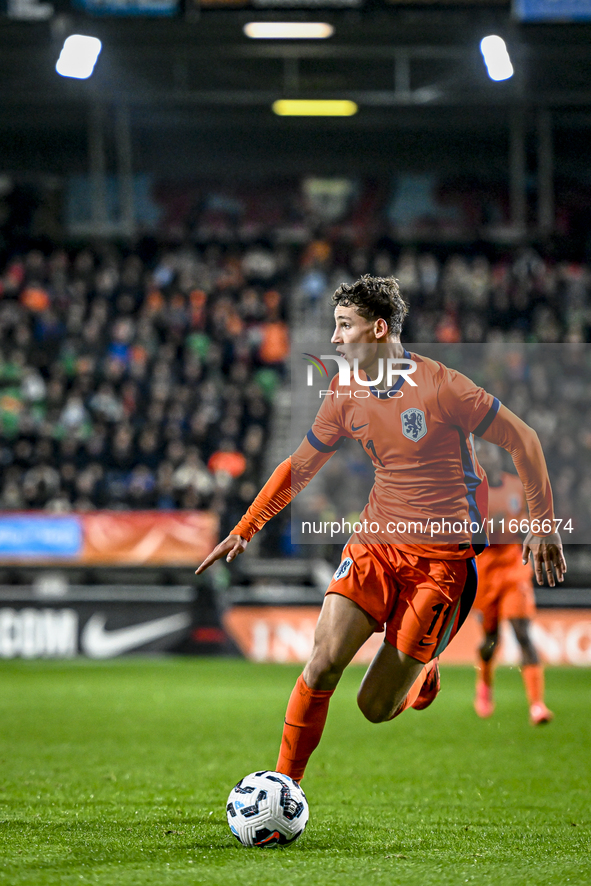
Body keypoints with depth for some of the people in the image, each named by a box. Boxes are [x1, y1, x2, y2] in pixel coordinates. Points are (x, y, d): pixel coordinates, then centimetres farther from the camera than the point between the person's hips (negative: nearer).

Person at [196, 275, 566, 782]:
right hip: (375, 542, 4)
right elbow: (301, 466, 16)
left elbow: (522, 440, -6)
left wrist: (544, 525, -2)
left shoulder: (440, 387, -15)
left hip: (442, 557, -4)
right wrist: (245, 530, 10)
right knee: (323, 663, -16)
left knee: (376, 708, -4)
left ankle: (423, 675, 31)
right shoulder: (345, 394, 3)